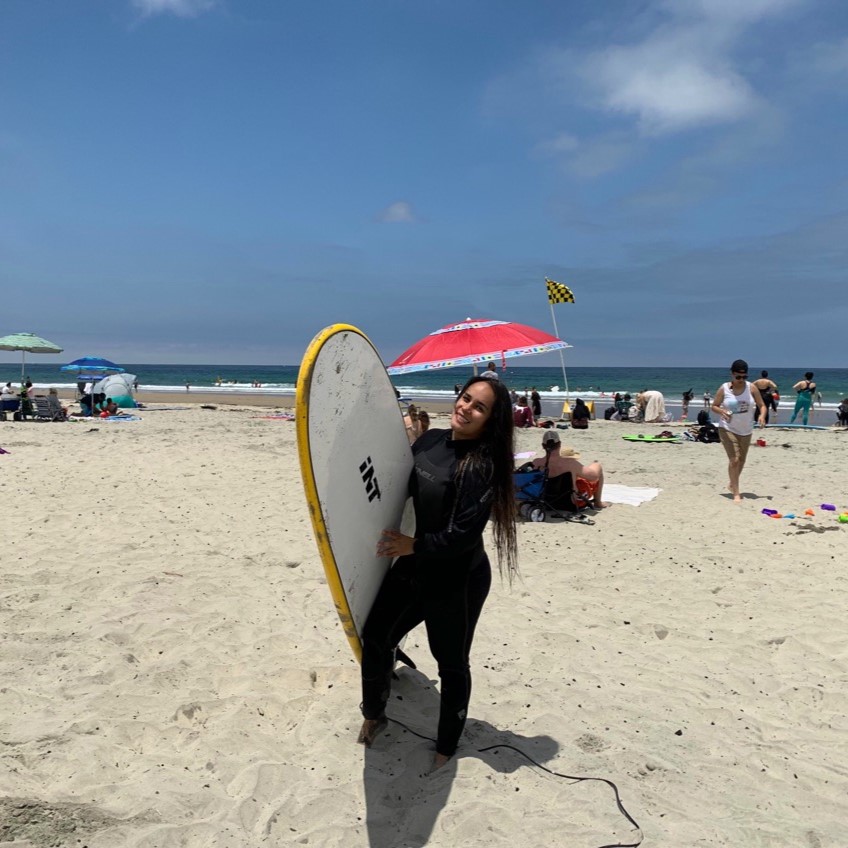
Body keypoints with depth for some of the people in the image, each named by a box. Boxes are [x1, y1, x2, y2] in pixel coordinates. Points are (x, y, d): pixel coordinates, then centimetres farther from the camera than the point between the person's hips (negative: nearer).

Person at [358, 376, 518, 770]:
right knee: (374, 637, 14)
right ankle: (374, 715, 41)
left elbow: (465, 534, -24)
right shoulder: (431, 440, -1)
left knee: (452, 664, 12)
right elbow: (401, 485, 16)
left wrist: (413, 546, -20)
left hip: (457, 582, -7)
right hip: (413, 567, 7)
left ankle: (446, 749, 35)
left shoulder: (481, 466, -22)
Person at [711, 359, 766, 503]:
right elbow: (714, 406, -2)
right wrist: (722, 411, -23)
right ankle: (736, 493, -7)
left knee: (741, 460, 18)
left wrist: (762, 416, -23)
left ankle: (733, 484, 43)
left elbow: (762, 405, -2)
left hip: (746, 430, 4)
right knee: (734, 459, -15)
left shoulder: (751, 388, -6)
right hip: (727, 429, -4)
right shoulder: (724, 388, -10)